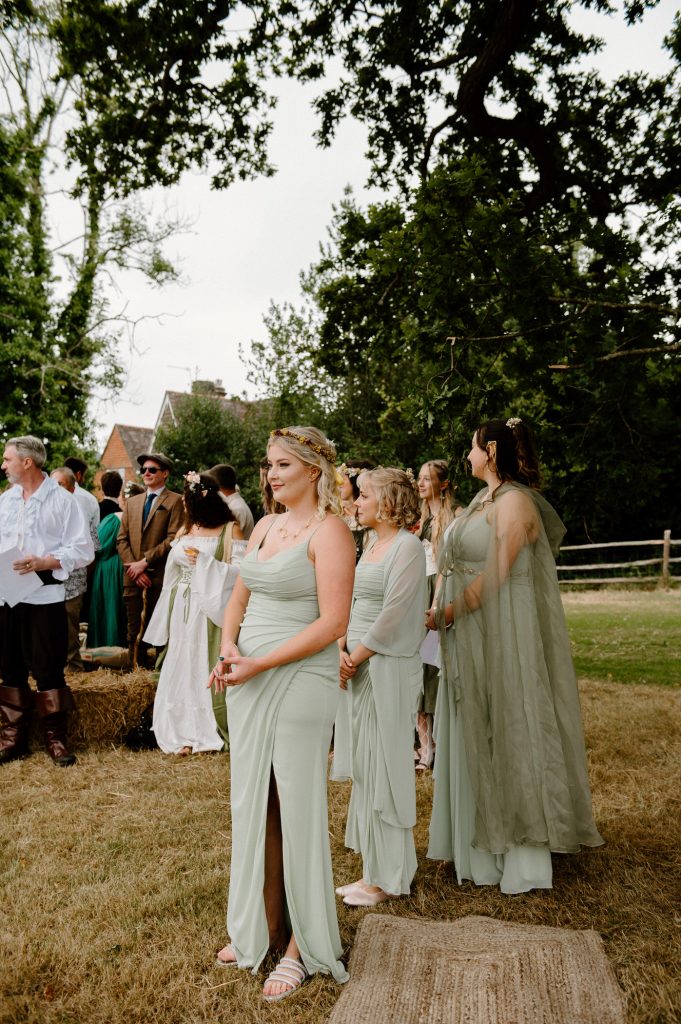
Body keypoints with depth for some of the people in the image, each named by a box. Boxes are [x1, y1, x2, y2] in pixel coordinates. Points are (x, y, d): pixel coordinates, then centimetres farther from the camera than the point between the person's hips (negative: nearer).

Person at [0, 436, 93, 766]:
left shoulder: (62, 500, -3)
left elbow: (83, 550, -7)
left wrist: (43, 562, -17)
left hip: (44, 596, -5)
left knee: (49, 668, 1)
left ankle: (55, 736, 13)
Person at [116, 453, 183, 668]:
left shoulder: (175, 501, 0)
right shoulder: (132, 502, 18)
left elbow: (173, 539, -11)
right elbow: (122, 539, 12)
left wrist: (144, 562, -12)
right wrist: (134, 568, -3)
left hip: (161, 578, -5)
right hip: (133, 578, 5)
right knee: (135, 633, 7)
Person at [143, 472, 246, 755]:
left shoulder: (230, 530, -6)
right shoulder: (184, 532, 12)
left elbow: (241, 570, -14)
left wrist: (205, 562, -16)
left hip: (209, 611, -6)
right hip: (181, 611, 6)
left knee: (206, 667, -2)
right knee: (181, 667, 6)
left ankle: (210, 732, 12)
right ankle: (185, 731, 16)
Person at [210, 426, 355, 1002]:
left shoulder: (329, 531, -11)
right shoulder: (264, 527, 12)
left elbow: (333, 622, -17)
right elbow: (240, 597, 16)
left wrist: (260, 664, -19)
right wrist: (228, 647, -3)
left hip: (299, 681, -7)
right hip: (248, 681, 7)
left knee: (297, 809, 4)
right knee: (253, 804, 15)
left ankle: (302, 945, 23)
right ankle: (259, 926, 34)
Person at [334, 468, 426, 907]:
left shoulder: (407, 547, -12)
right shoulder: (372, 546, 14)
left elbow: (393, 615, -17)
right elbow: (351, 604, 13)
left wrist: (356, 658, -12)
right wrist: (342, 650, -2)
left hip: (390, 669, -8)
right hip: (361, 668, 9)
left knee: (383, 769, 1)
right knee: (366, 768, 14)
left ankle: (389, 879, 16)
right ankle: (376, 869, 27)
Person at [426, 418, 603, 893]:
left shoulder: (514, 500, -14)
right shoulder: (481, 500, 14)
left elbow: (494, 576, -20)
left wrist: (445, 614, -12)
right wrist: (443, 612, 1)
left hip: (501, 635, -9)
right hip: (470, 638, 9)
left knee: (508, 732, 0)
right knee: (475, 735, 14)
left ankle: (523, 857, 14)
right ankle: (481, 843, 28)